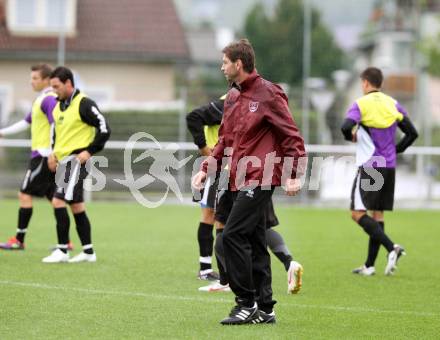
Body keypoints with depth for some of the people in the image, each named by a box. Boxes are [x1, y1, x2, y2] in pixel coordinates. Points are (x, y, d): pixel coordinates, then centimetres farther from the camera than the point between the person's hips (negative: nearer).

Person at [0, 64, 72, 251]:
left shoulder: (49, 100, -13)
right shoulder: (40, 100, 18)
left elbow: (56, 126, -22)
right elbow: (26, 122, 28)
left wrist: (53, 154, -27)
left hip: (43, 155, -10)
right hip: (41, 154, 10)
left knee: (25, 194, -6)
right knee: (53, 197, 9)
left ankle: (19, 240, -4)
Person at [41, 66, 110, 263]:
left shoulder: (84, 104, -13)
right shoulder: (59, 106, 13)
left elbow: (104, 129, -14)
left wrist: (89, 151, -16)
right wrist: (54, 153, 14)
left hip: (76, 160, -9)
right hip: (63, 161, 9)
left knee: (58, 201, -15)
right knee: (76, 205, 11)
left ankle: (62, 250, -11)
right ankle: (88, 251, 16)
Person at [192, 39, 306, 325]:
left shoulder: (268, 94, -9)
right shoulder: (233, 97, 16)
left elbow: (291, 135, -10)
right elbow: (226, 139, 24)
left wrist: (294, 175, -17)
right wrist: (207, 168, 13)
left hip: (259, 179, -9)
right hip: (240, 180, 9)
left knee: (233, 235, -14)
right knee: (254, 242, 9)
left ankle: (247, 303, -8)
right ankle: (264, 309, 12)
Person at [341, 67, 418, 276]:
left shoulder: (361, 104, -7)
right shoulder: (393, 105, 9)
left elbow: (346, 127, -23)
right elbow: (412, 133, 8)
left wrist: (351, 136, -1)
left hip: (369, 167, -6)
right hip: (389, 167, 6)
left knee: (358, 213, -6)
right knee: (378, 214, 10)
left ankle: (391, 247, -24)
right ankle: (369, 265, 11)